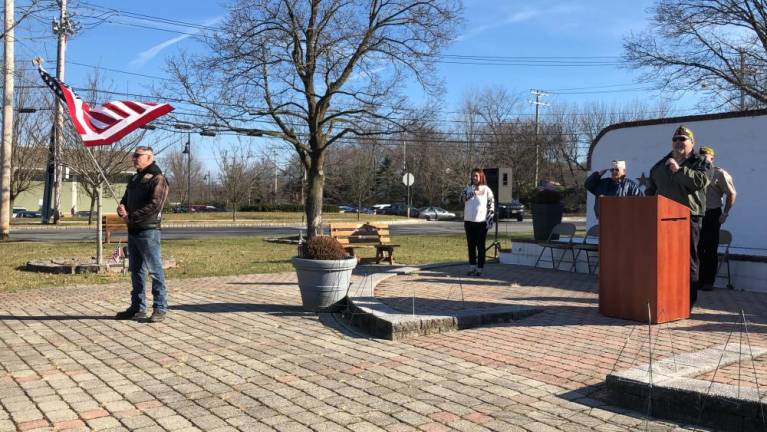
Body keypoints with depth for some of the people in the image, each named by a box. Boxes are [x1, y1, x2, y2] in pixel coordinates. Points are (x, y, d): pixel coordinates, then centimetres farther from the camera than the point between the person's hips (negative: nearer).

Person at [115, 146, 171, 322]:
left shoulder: (157, 179, -9)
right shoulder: (134, 179, 19)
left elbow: (154, 205, -19)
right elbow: (125, 199, 21)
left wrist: (131, 217, -17)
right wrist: (122, 208, -3)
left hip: (148, 230, -9)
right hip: (133, 230, 9)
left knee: (155, 270, -6)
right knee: (136, 271, 13)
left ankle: (160, 308, -1)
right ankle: (138, 308, 21)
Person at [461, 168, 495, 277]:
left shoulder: (486, 190, 0)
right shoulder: (468, 188, 10)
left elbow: (491, 205, -3)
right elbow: (462, 198, -10)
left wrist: (490, 220, -10)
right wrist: (473, 192, -21)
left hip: (481, 222, -3)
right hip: (469, 222, 4)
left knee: (480, 246, 1)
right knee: (471, 246, 9)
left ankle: (479, 268, 5)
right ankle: (472, 267, 16)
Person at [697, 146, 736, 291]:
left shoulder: (719, 174, -1)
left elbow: (732, 193, -2)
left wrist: (725, 213, -6)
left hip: (712, 215, -4)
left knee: (711, 249, -1)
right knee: (697, 248, 3)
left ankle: (708, 281, 4)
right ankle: (698, 279, 10)